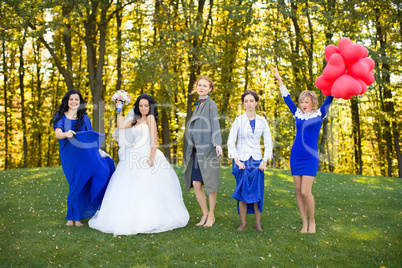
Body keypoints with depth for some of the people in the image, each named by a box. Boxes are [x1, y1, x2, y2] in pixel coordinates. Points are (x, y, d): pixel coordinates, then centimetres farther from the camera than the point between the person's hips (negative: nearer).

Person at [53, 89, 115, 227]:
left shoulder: (84, 118, 15)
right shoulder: (61, 116, 8)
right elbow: (57, 133, -8)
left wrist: (99, 151, 7)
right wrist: (66, 134, -31)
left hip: (86, 153, 2)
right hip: (69, 155, -2)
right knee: (76, 183, -8)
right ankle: (73, 217, 9)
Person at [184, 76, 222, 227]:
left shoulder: (211, 104, -4)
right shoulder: (198, 105, 17)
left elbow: (215, 124, -15)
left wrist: (218, 144, -29)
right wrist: (190, 150, 21)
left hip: (208, 150, -7)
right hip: (197, 150, 7)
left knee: (210, 183, 1)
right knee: (196, 183, 4)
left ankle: (211, 215, 14)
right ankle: (205, 214, 18)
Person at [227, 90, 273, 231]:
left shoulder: (262, 121, 5)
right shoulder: (238, 120, -1)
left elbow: (268, 142, 7)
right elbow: (231, 142, -4)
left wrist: (265, 161, -2)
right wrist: (236, 160, -11)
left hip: (256, 160, 2)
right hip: (241, 160, -1)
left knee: (257, 192, -1)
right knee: (242, 192, -1)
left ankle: (258, 222, 12)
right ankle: (243, 222, 11)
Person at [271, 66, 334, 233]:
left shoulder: (319, 114, 1)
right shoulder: (298, 114, 10)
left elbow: (329, 99, -7)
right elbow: (286, 98, 15)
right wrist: (279, 80, 16)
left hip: (310, 157, -4)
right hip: (296, 156, 4)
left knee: (305, 192, -10)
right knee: (298, 192, 5)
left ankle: (312, 222, 11)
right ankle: (304, 224, 15)